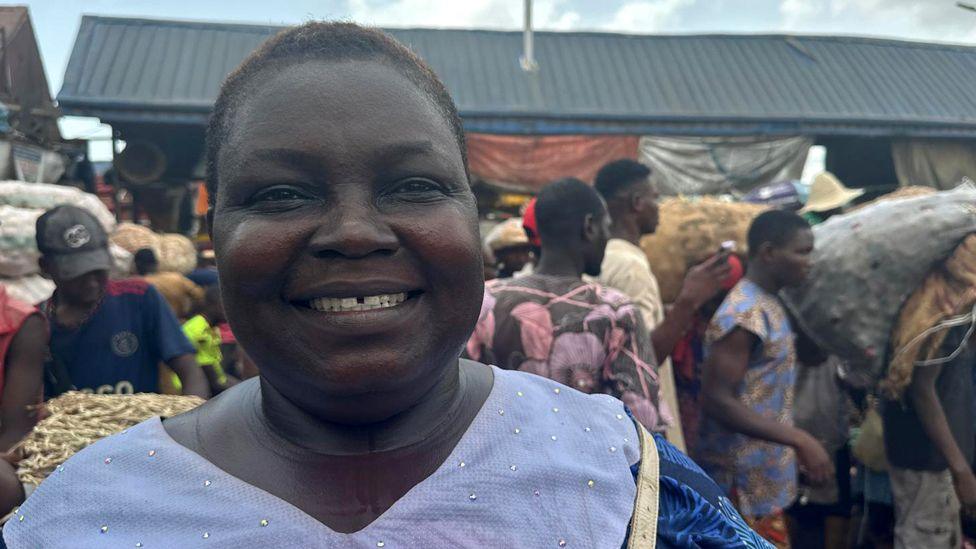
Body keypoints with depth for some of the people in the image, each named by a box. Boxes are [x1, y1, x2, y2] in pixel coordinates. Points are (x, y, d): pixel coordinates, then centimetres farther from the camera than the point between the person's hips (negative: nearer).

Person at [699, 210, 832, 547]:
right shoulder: (745, 314, -20)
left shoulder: (768, 305, 11)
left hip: (763, 476, 10)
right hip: (745, 481, -10)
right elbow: (717, 400, -25)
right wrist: (800, 440, -24)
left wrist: (796, 447, 18)